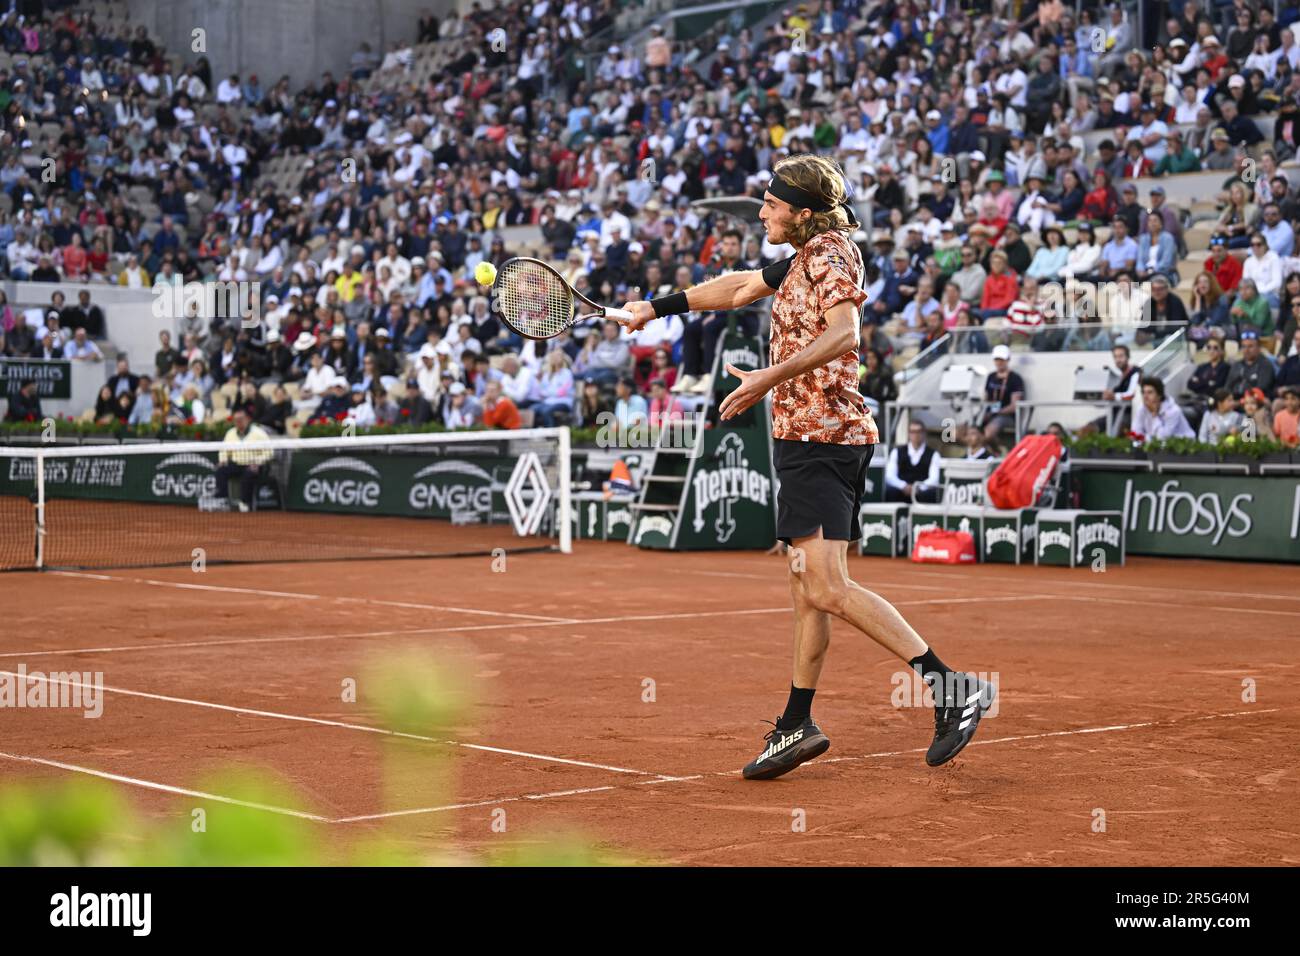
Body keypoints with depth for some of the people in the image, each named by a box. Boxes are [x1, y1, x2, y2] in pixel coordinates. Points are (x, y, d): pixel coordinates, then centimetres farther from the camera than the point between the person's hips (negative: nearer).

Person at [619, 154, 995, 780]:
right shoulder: (803, 258, 20)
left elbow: (844, 333, -26)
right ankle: (797, 727, 20)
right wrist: (657, 307, 38)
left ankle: (953, 688, -21)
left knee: (827, 589, -19)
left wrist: (772, 378, -31)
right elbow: (739, 287, 35)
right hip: (805, 439, 10)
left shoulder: (831, 254, -9)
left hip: (823, 439, -10)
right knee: (808, 590, 13)